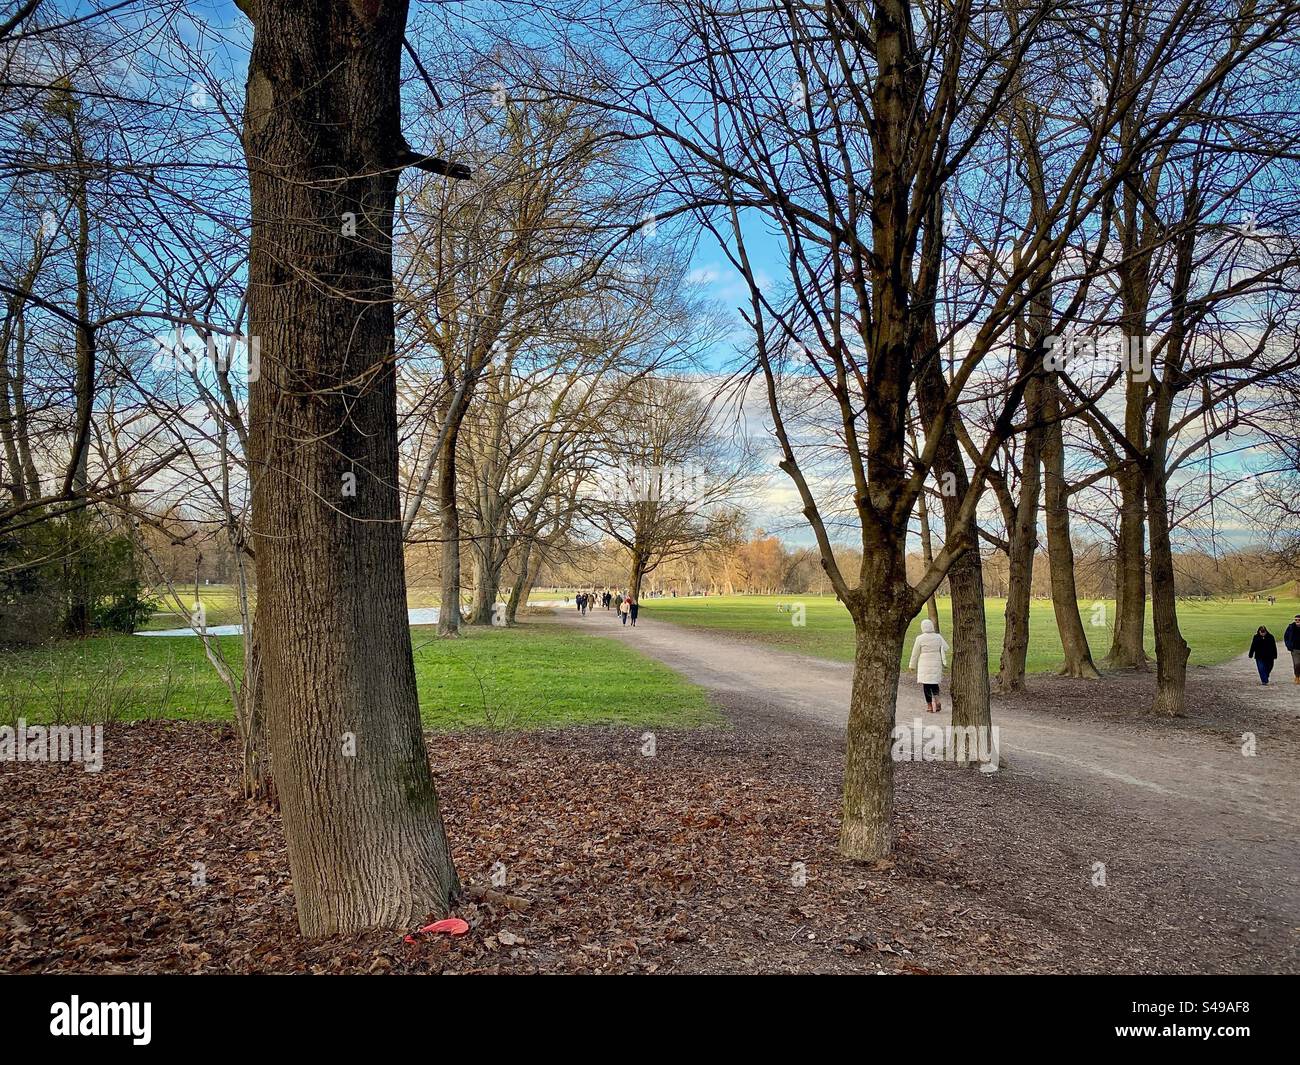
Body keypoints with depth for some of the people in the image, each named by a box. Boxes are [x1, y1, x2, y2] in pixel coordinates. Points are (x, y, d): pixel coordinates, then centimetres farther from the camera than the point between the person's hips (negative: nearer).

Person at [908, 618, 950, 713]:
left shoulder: (920, 638, -9)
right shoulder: (938, 637, 1)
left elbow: (915, 653, -3)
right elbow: (946, 648, 1)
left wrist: (912, 665, 7)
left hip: (925, 665, -3)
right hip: (937, 664, 4)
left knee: (926, 684, 3)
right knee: (934, 683, 17)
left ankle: (929, 706, 3)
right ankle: (937, 701, -3)